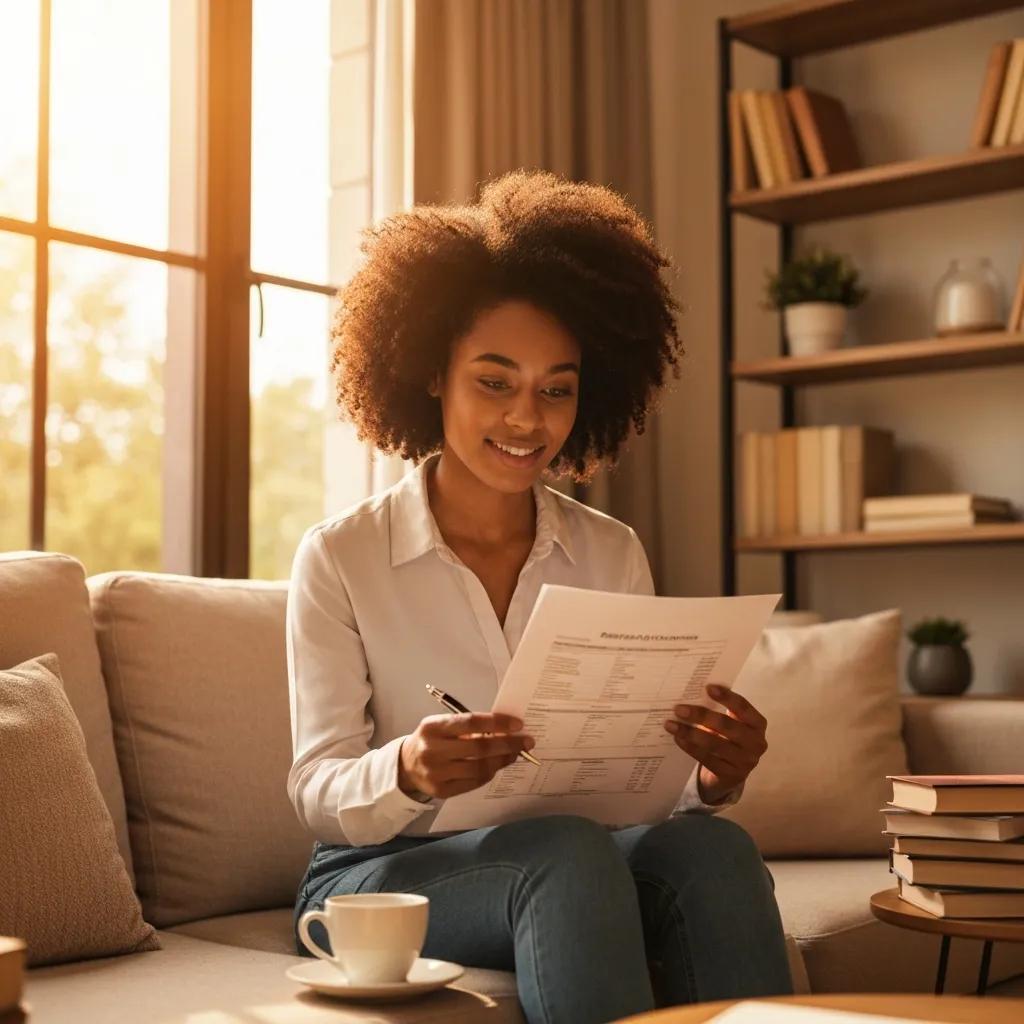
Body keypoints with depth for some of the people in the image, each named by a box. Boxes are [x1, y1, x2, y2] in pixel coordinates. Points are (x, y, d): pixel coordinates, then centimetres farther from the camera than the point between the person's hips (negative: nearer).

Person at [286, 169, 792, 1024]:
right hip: (382, 875, -3)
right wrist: (407, 774, -32)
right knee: (568, 851, -35)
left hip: (567, 860, 3)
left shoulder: (614, 557, 7)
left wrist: (709, 779, -21)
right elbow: (319, 794, -9)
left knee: (711, 846, -30)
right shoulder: (338, 558, -4)